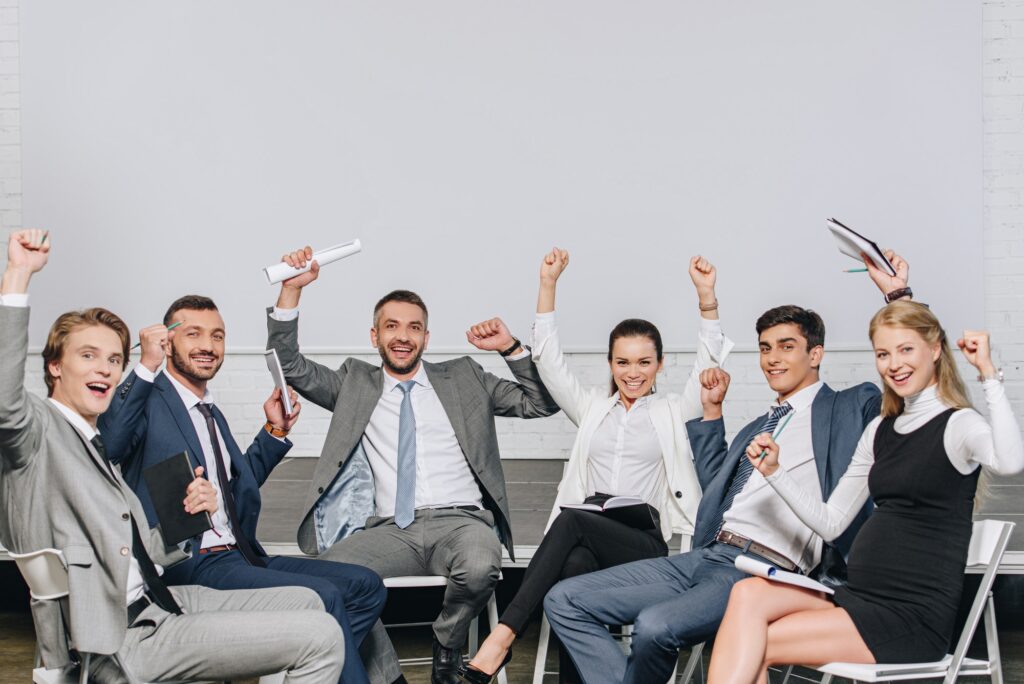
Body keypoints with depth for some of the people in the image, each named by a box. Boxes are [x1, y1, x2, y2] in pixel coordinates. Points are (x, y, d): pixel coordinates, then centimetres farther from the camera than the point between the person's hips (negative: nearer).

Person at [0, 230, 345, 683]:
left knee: (305, 602, 19)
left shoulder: (93, 445, 21)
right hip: (122, 640, -9)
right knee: (322, 638, -15)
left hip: (152, 604, 9)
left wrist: (188, 518, 1)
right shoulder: (38, 429, -4)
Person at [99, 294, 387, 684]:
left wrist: (274, 431, 17)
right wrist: (146, 368, -27)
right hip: (190, 564, -9)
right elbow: (108, 445, -25)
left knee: (365, 586, -4)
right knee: (323, 597, -25)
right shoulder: (147, 400, -4)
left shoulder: (212, 413, 22)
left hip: (240, 556, 9)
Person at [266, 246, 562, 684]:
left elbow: (541, 404, 16)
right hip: (389, 529, 1)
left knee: (480, 568, -36)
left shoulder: (464, 378, 19)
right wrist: (292, 290, -1)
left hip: (459, 520, 0)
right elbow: (290, 366, 9)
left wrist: (511, 348, 3)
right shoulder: (355, 383, 20)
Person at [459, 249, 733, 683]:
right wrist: (548, 285, 7)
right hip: (586, 537, 2)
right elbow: (547, 360, 16)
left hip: (643, 540, -2)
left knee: (572, 520, -35)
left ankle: (504, 635, -40)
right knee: (575, 563, -37)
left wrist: (707, 298, -10)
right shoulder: (592, 408, 23)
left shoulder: (673, 413, 18)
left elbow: (709, 363, 5)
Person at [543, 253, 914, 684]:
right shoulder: (757, 427, 29)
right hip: (705, 556, 8)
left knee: (655, 626, -35)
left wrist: (898, 294, -4)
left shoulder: (850, 408, 8)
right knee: (564, 601, -4)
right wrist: (711, 410, 28)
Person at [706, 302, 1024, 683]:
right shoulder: (881, 430, 16)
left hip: (916, 615, -6)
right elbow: (830, 523, 17)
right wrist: (774, 471, 5)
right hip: (859, 595, 6)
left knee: (756, 646, -18)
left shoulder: (958, 424, -6)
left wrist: (988, 374, -26)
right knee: (748, 594, -20)